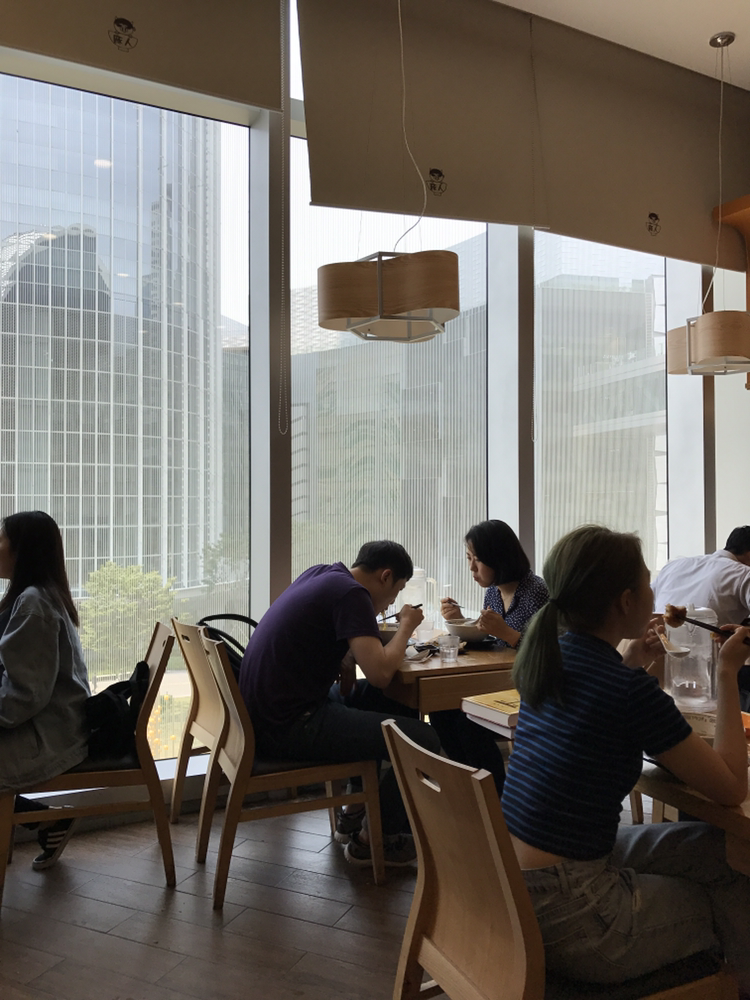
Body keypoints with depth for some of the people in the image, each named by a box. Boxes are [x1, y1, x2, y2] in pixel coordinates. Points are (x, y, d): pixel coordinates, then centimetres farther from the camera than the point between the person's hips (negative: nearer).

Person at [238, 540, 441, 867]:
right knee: (424, 740, -10)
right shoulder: (351, 593, -15)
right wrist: (406, 624, -6)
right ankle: (373, 840, 11)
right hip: (289, 727, -10)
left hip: (262, 713, 10)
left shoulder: (318, 573, 12)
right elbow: (379, 673, -24)